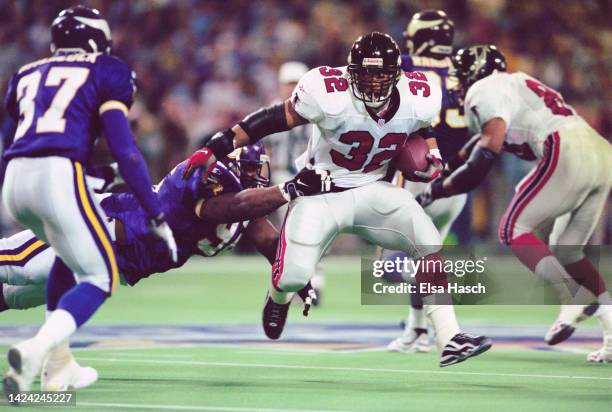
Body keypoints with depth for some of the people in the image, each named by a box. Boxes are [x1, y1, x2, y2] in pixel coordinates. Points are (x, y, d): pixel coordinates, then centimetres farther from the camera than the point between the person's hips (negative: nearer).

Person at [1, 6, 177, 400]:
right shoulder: (104, 74, 12)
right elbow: (125, 151, 2)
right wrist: (157, 217, 2)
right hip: (58, 177, -6)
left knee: (71, 256, 31)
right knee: (99, 277, 4)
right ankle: (36, 349, -21)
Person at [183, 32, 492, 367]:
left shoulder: (417, 100, -13)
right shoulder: (330, 95, -27)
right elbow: (275, 119, -18)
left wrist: (432, 156, -3)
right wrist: (217, 147, -19)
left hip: (374, 189, 3)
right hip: (322, 192, -3)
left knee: (428, 244, -19)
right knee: (293, 276, -14)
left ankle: (450, 341, -15)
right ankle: (279, 298, 29)